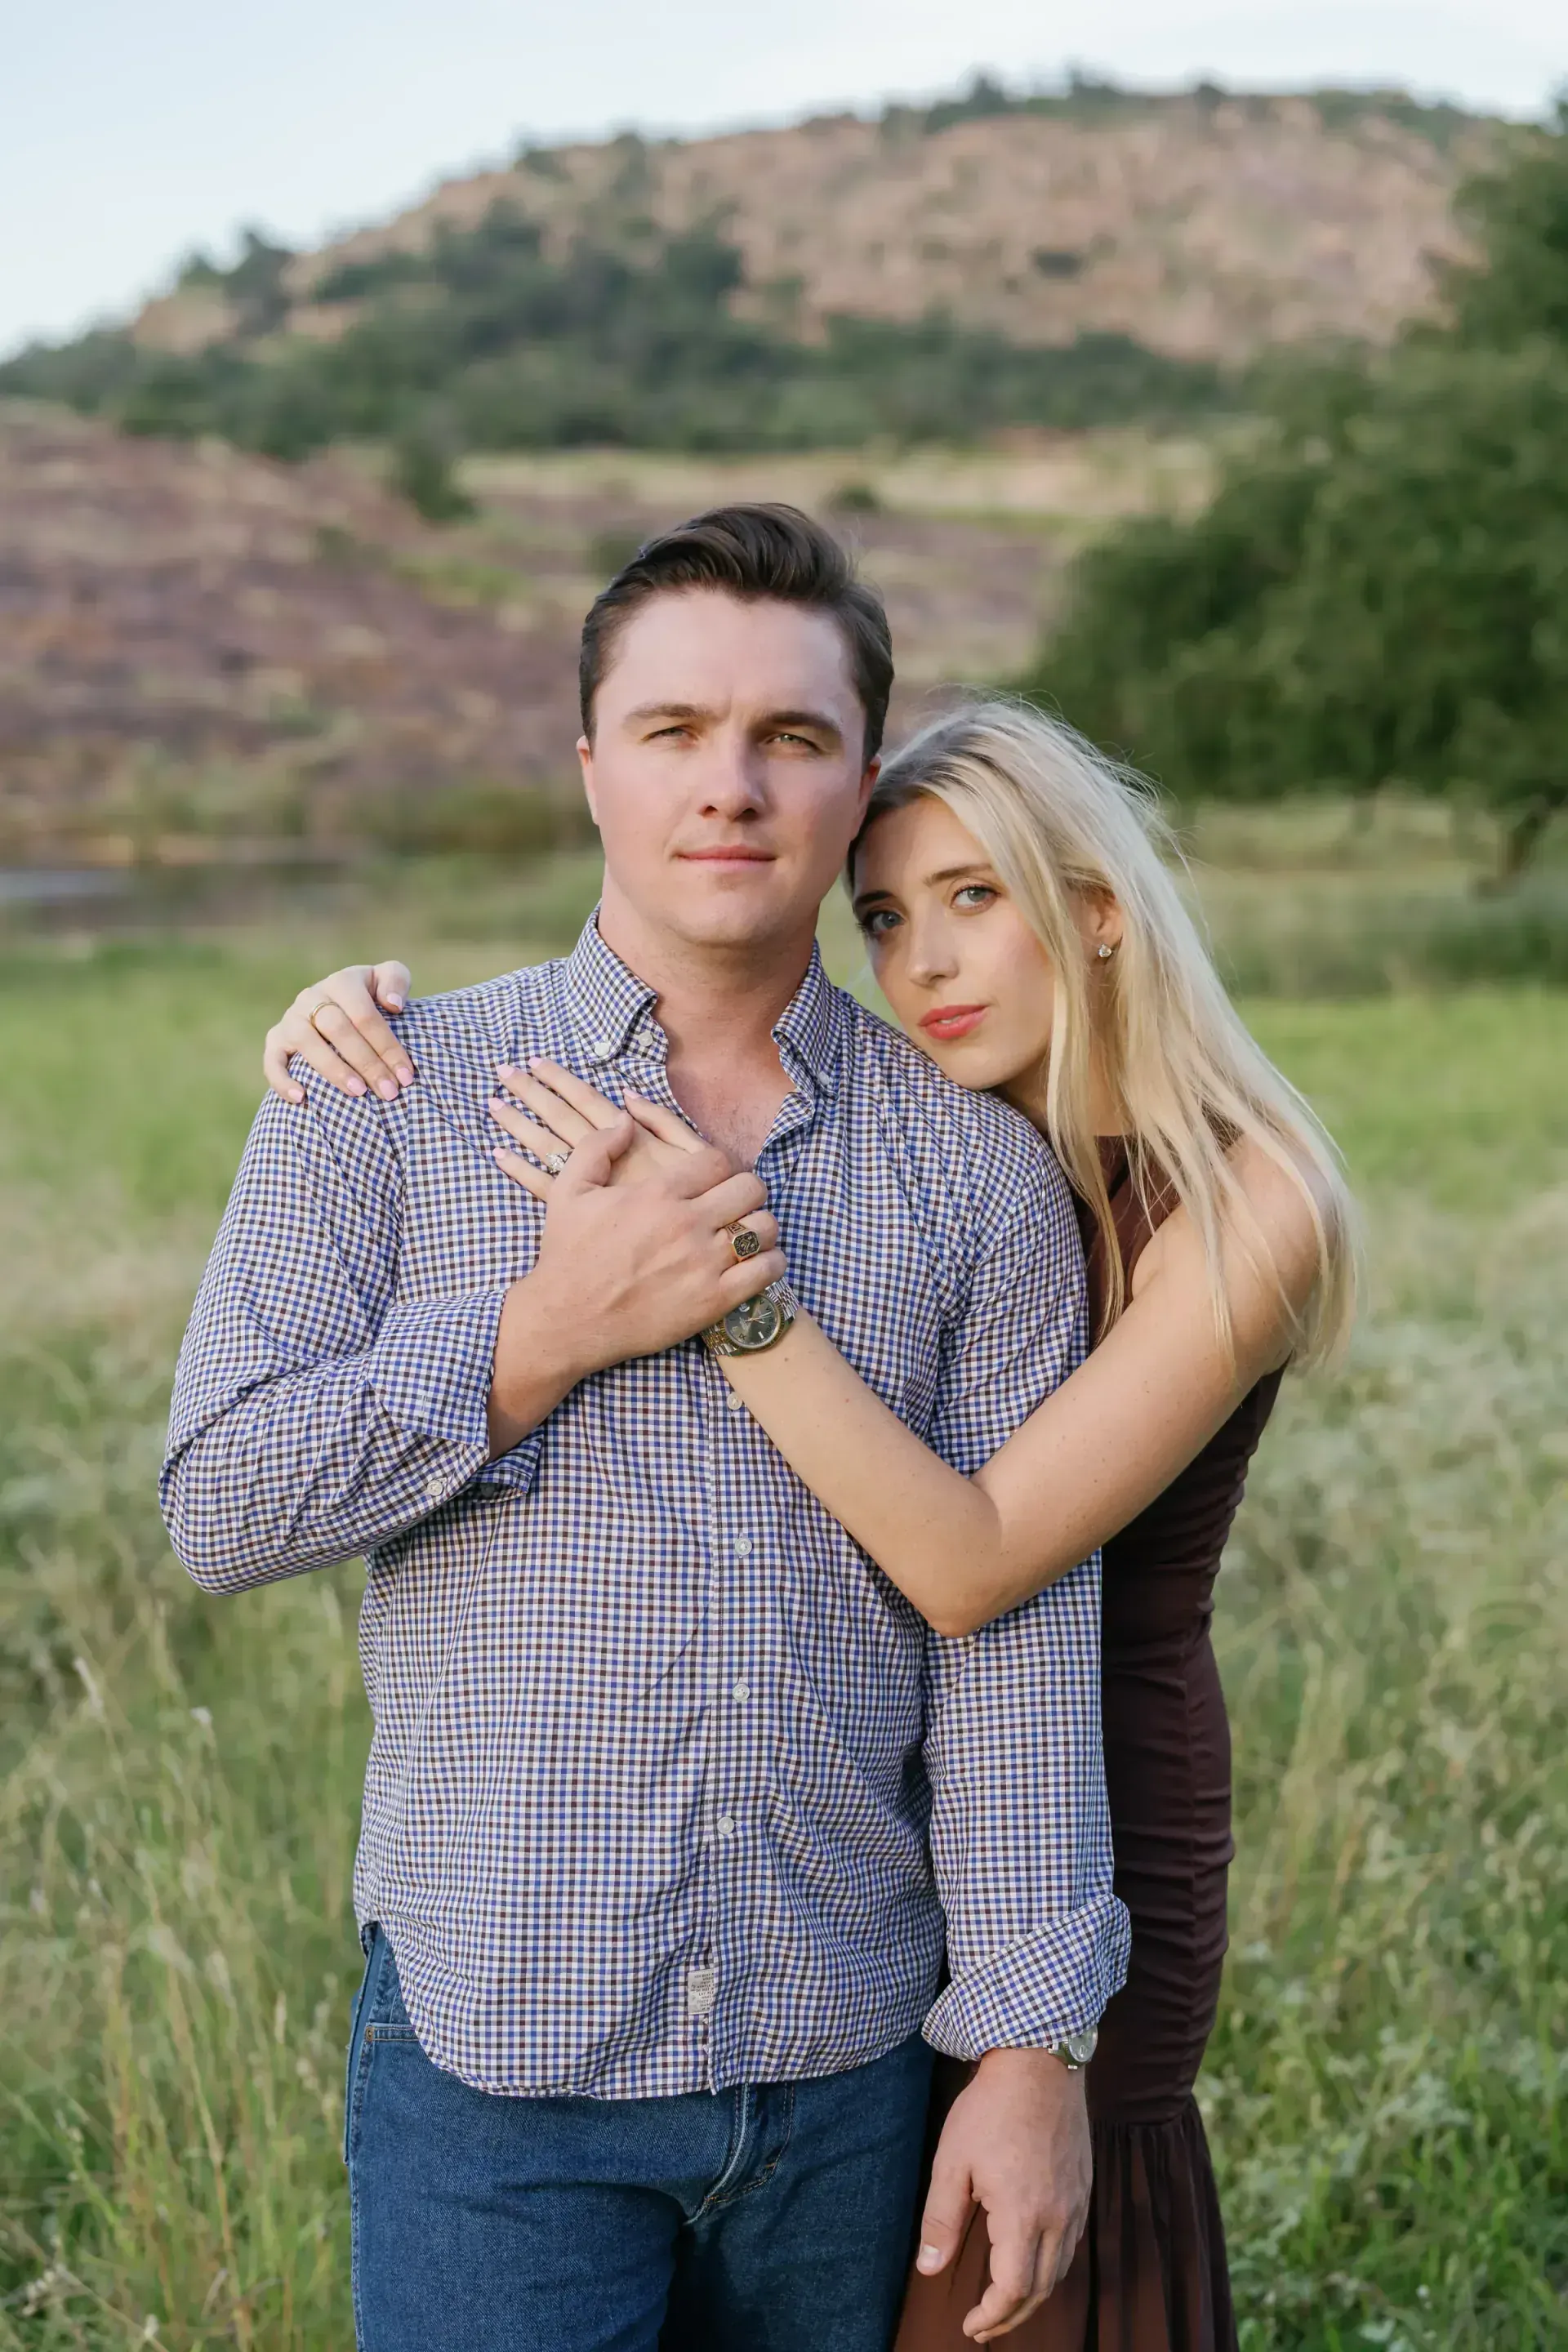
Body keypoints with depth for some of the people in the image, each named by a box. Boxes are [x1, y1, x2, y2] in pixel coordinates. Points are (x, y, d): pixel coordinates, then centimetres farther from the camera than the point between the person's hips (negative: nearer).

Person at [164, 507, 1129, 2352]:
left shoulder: (978, 1167, 2)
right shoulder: (390, 1099, -1)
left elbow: (1015, 1618, -1)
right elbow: (220, 1503, -6)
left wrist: (1034, 2046, -4)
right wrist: (555, 1332, -16)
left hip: (848, 2062, 2)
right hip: (498, 2055, -2)